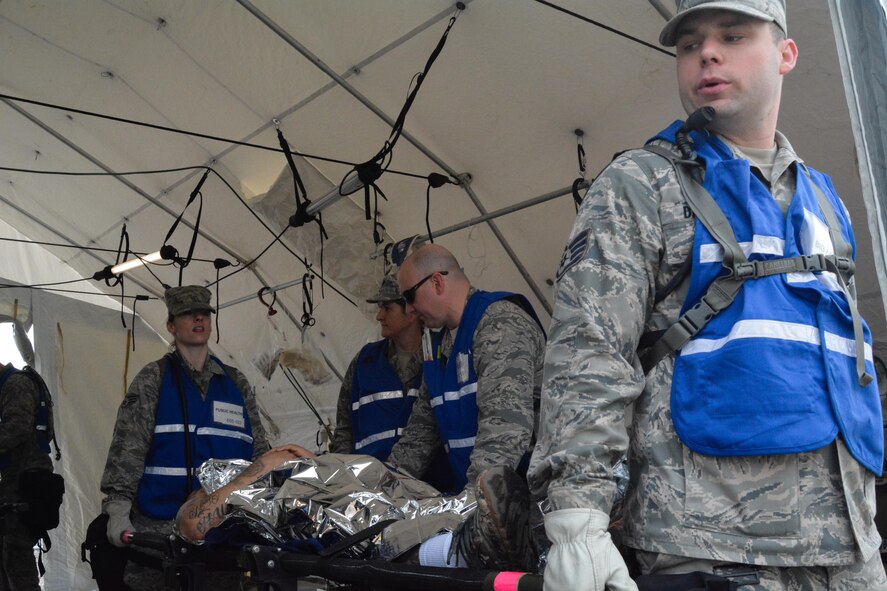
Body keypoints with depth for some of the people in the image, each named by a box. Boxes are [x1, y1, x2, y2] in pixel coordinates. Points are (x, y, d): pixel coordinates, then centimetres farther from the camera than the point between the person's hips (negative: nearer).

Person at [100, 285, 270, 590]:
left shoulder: (237, 384, 14)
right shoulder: (153, 379, 4)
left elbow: (259, 452, 17)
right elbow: (127, 449, -4)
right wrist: (117, 508, -14)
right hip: (161, 525, -3)